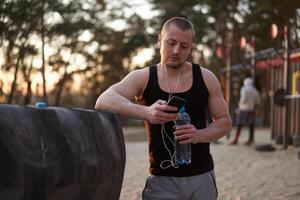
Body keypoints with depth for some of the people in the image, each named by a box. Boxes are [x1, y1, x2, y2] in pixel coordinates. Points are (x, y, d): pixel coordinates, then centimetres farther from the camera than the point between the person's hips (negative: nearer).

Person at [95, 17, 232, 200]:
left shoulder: (205, 78, 0)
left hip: (202, 177, 2)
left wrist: (199, 135, -16)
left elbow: (225, 122, 6)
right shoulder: (142, 78, -4)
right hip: (163, 181, -2)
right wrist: (146, 112, -37)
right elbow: (103, 101, -20)